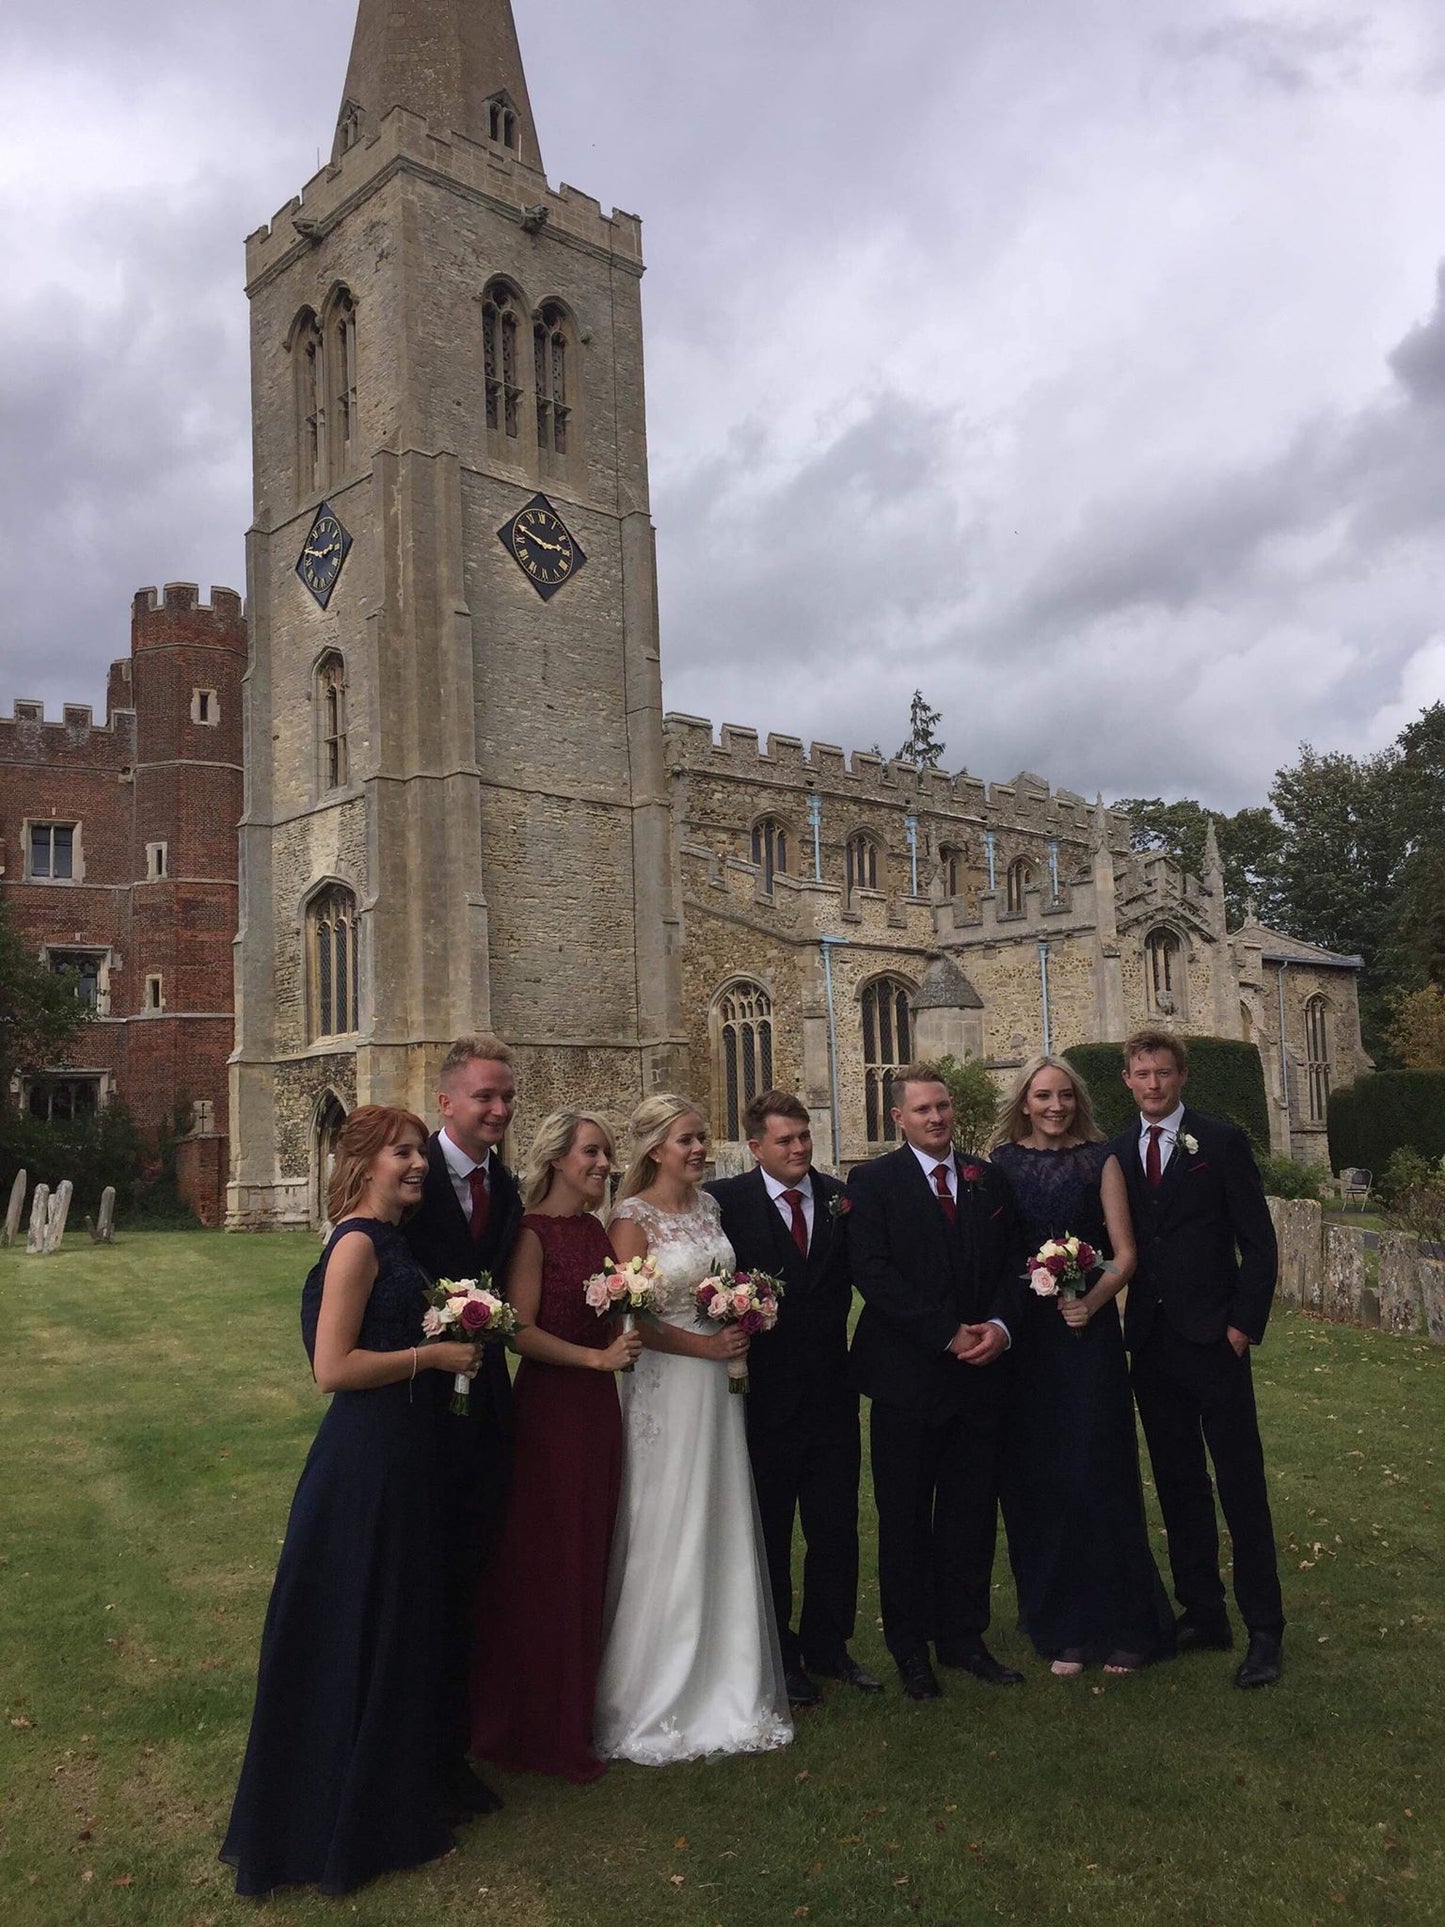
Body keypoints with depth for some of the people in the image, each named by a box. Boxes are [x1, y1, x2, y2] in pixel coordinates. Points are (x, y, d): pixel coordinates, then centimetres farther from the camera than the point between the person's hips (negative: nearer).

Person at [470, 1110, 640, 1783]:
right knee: (545, 1562, 4)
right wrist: (597, 1356, -19)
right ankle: (540, 1728, 20)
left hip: (598, 1403, 7)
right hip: (550, 1405, -7)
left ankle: (575, 1713, 31)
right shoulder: (533, 1233, -13)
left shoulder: (596, 1229, 9)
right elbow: (521, 1330, -18)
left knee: (588, 1558, 15)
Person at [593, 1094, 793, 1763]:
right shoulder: (634, 1217, -12)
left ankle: (725, 1686, 28)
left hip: (718, 1384, 6)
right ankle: (657, 1699, 20)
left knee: (724, 1536, 12)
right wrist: (704, 1345, -16)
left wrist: (743, 1323, 1)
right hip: (666, 1387, -6)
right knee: (668, 1540, 2)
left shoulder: (709, 1205, 8)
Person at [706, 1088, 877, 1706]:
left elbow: (859, 1276, 4)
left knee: (836, 1529, 14)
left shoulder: (839, 1197, 3)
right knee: (768, 1534, 12)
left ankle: (827, 1646, 33)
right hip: (763, 1394, -3)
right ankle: (776, 1656, 29)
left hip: (831, 1392, 3)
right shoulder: (725, 1200, -9)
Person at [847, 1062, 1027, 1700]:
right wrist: (949, 1334, -17)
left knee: (972, 1515, 12)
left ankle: (963, 1636, 28)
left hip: (979, 1371, 4)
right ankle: (910, 1647, 24)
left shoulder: (990, 1181, 9)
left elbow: (1012, 1263, 8)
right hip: (907, 1377, -4)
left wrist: (999, 1325, -11)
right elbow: (873, 1274, -14)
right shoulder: (873, 1182, -5)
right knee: (905, 1518, 8)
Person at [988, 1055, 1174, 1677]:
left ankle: (1119, 1625, 17)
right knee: (1035, 1480, 7)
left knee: (1097, 1474, 0)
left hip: (1086, 1332, -2)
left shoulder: (1101, 1160, 0)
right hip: (1023, 1339, 2)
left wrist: (1091, 1302, -18)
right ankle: (1059, 1626, 21)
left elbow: (1124, 1254, -2)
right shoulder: (1001, 1161, 4)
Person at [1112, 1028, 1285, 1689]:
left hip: (1213, 1338, -4)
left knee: (1242, 1486, 1)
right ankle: (1202, 1614, 24)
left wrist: (1243, 1324, -9)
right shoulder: (1117, 1153, 8)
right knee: (1178, 1485, 12)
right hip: (1150, 1343, 4)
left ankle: (1265, 1629, 12)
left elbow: (1258, 1242, -4)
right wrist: (1120, 1320, 0)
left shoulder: (1221, 1140, -4)